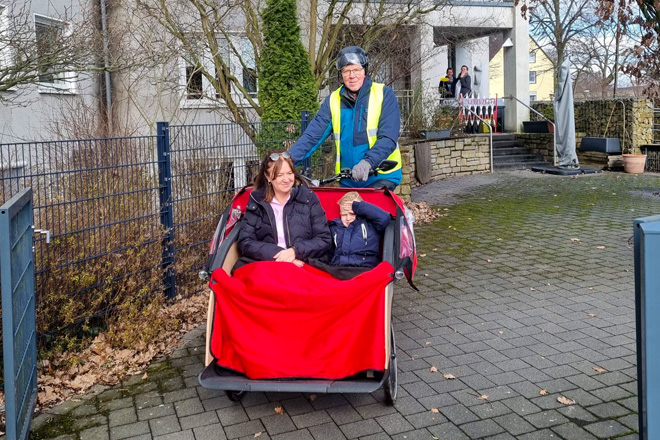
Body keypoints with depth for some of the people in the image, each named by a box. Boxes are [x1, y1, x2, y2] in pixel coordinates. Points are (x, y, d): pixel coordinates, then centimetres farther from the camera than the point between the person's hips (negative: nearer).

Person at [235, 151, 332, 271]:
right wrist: (278, 254, -12)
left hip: (303, 265, -1)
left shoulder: (308, 198, 6)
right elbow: (245, 242, 3)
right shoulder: (256, 201, 8)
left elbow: (324, 240, 5)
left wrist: (295, 251, -13)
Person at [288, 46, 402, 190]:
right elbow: (312, 135, -5)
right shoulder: (333, 100, 4)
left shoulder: (384, 94, -4)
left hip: (382, 178, -3)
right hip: (347, 181, 3)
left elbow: (388, 138, -14)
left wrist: (367, 162, -32)